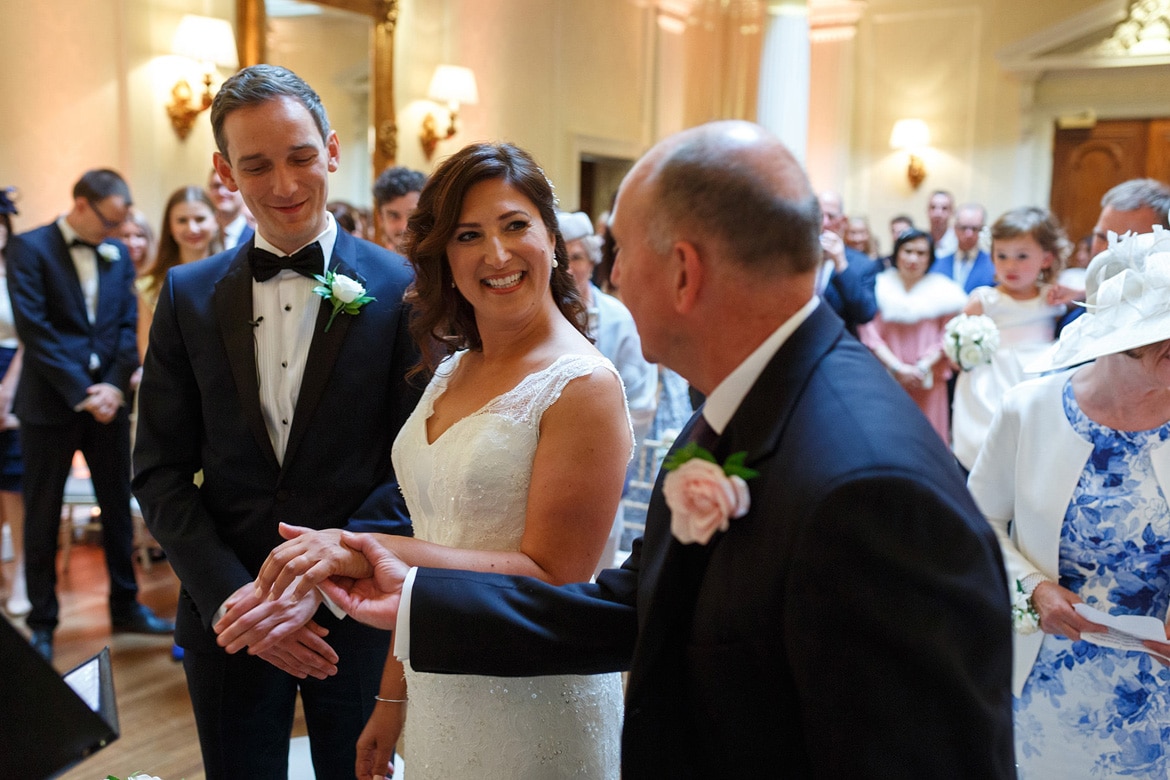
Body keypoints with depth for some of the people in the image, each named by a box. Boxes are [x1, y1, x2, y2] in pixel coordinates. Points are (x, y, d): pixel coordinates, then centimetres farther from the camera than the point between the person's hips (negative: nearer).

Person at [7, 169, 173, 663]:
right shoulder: (29, 248, -6)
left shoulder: (118, 254, 9)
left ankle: (125, 605, 24)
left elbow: (128, 325, 5)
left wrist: (115, 385, -10)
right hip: (50, 402, -4)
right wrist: (81, 392, -17)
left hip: (107, 399, 5)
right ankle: (42, 621, 18)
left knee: (118, 507, 11)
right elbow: (34, 328, -14)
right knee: (43, 514, 6)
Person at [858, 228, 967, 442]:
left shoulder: (942, 290, 5)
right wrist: (897, 368, -10)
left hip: (928, 382, 0)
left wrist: (923, 367, -10)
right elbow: (869, 334, -3)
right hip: (887, 380, 0)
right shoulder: (878, 286, 3)